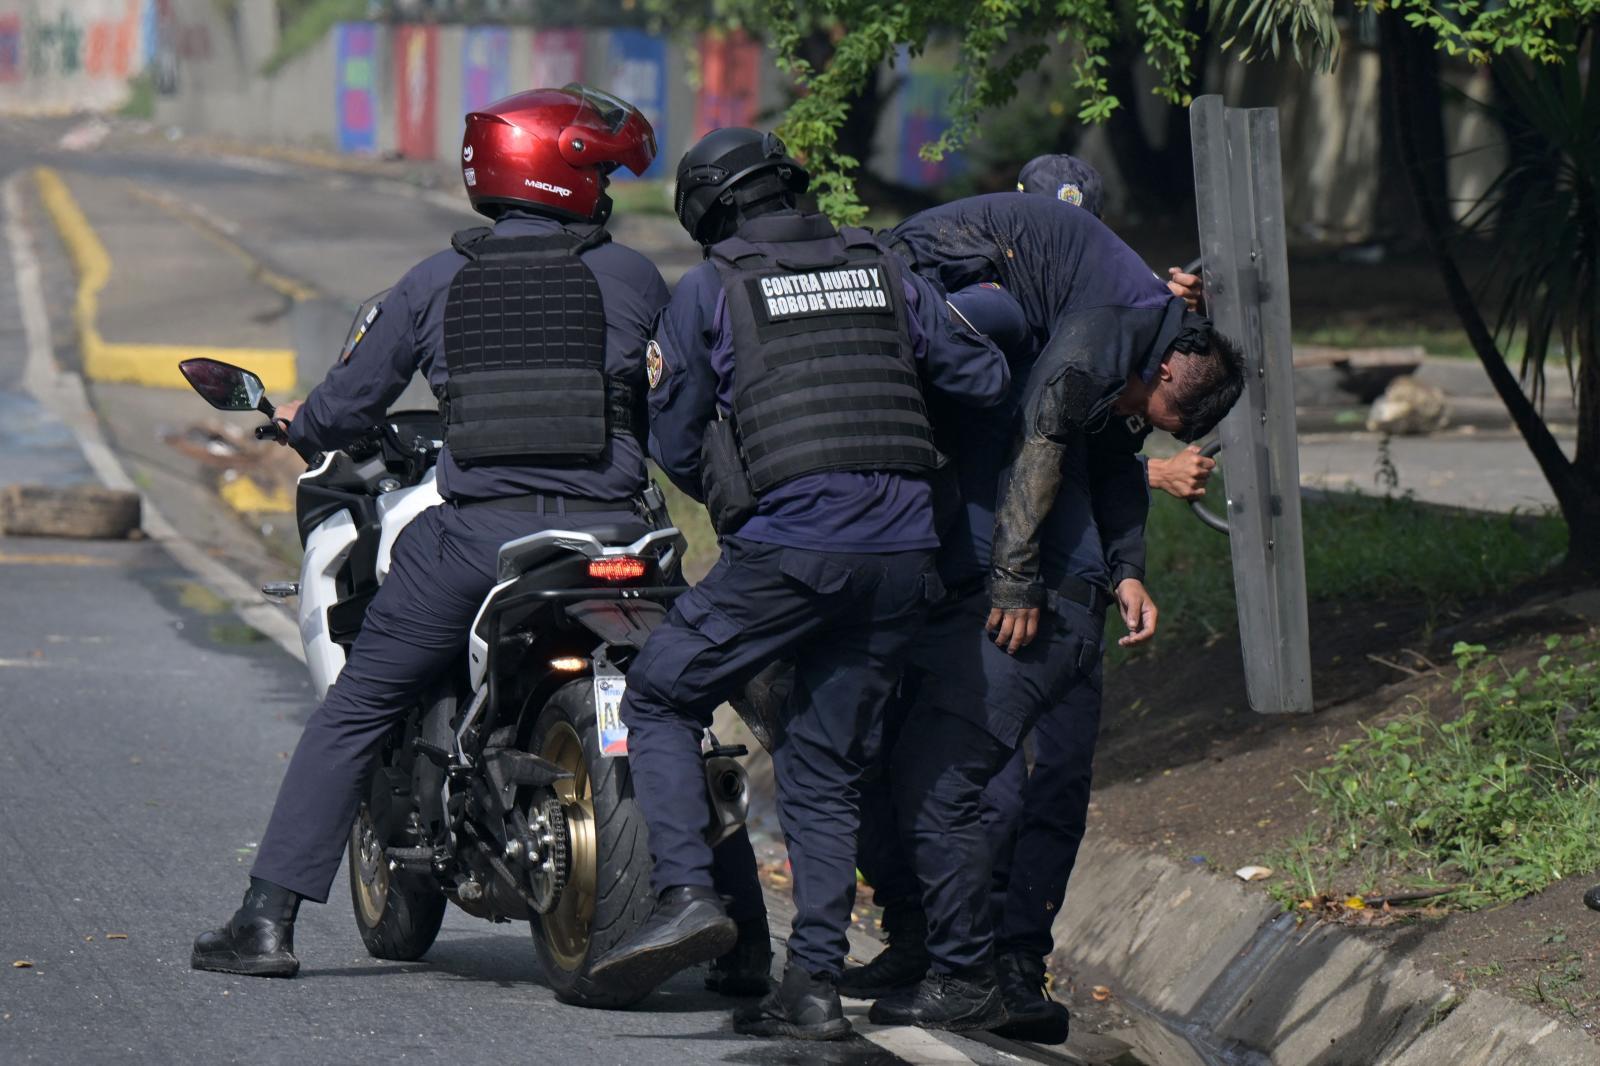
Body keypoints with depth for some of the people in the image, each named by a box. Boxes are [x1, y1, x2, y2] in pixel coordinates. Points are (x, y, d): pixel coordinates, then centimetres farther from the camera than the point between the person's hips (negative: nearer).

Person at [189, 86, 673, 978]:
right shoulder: (631, 277, 6)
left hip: (475, 534, 0)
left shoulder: (435, 283, 8)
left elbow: (351, 406, 13)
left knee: (356, 708, 11)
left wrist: (301, 426, 36)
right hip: (607, 530, 0)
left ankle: (269, 919, 5)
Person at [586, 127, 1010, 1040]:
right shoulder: (885, 273, 15)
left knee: (659, 702, 11)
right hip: (905, 551, 4)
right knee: (828, 767, 12)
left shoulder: (708, 292, 6)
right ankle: (816, 984, 5)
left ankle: (687, 894, -9)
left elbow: (674, 443, 10)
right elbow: (988, 380, 15)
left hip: (787, 547, -4)